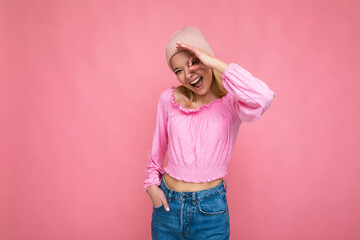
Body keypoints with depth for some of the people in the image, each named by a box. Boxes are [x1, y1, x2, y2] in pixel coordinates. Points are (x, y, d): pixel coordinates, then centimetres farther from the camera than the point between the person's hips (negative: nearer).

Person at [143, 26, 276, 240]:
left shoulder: (230, 103, -11)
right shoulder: (169, 99, -1)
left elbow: (262, 98, -33)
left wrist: (215, 63, -28)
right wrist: (152, 184, 7)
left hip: (210, 209, -3)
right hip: (167, 203, 3)